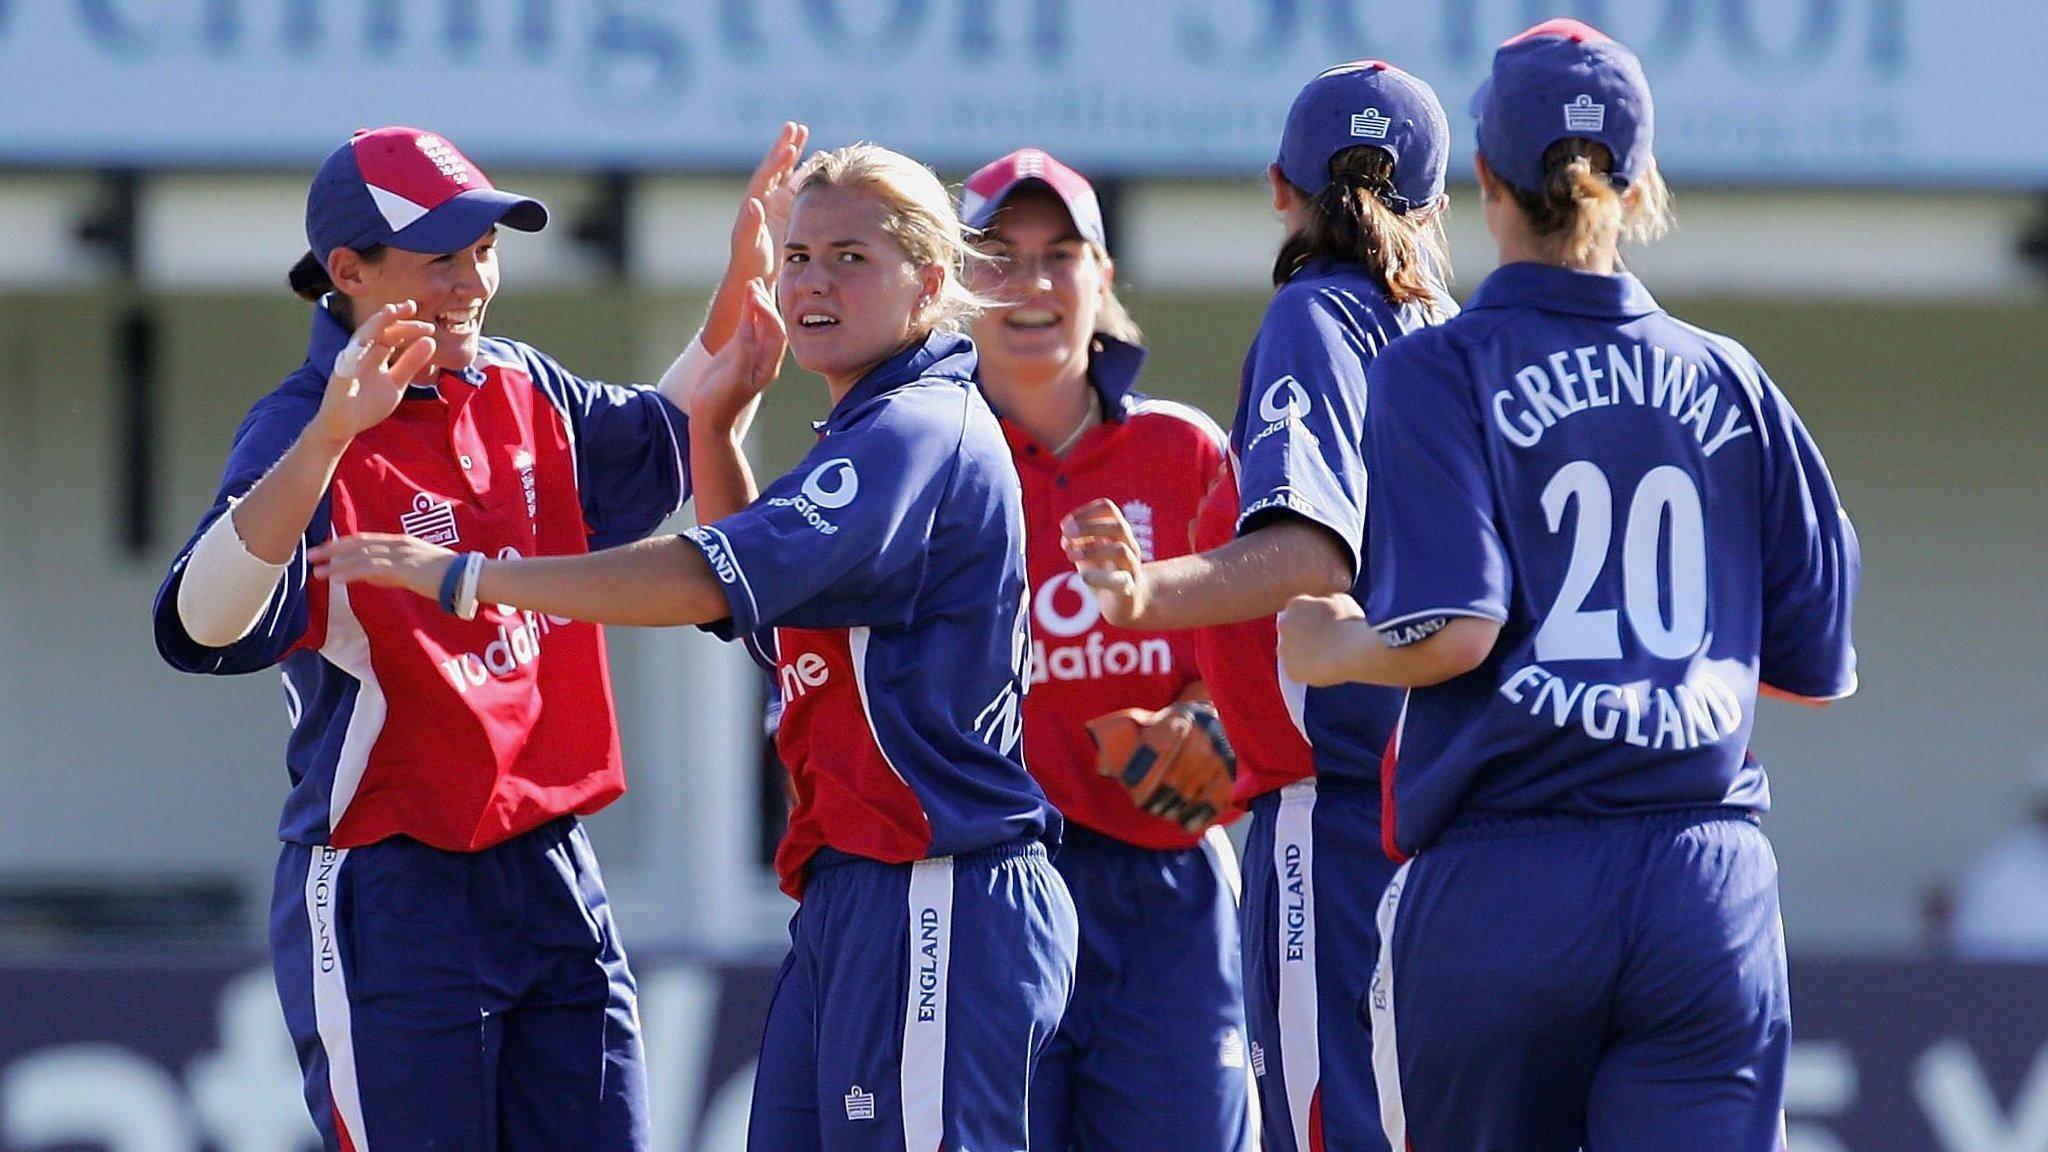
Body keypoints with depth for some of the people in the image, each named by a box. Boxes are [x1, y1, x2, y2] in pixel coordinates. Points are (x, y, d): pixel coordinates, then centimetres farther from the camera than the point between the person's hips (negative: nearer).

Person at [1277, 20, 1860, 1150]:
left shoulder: (1439, 370, -1)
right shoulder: (1729, 382, 10)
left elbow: (1450, 630, -14)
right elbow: (1817, 664, 14)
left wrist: (1333, 649, 6)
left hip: (1503, 882, -2)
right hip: (1714, 884, 2)